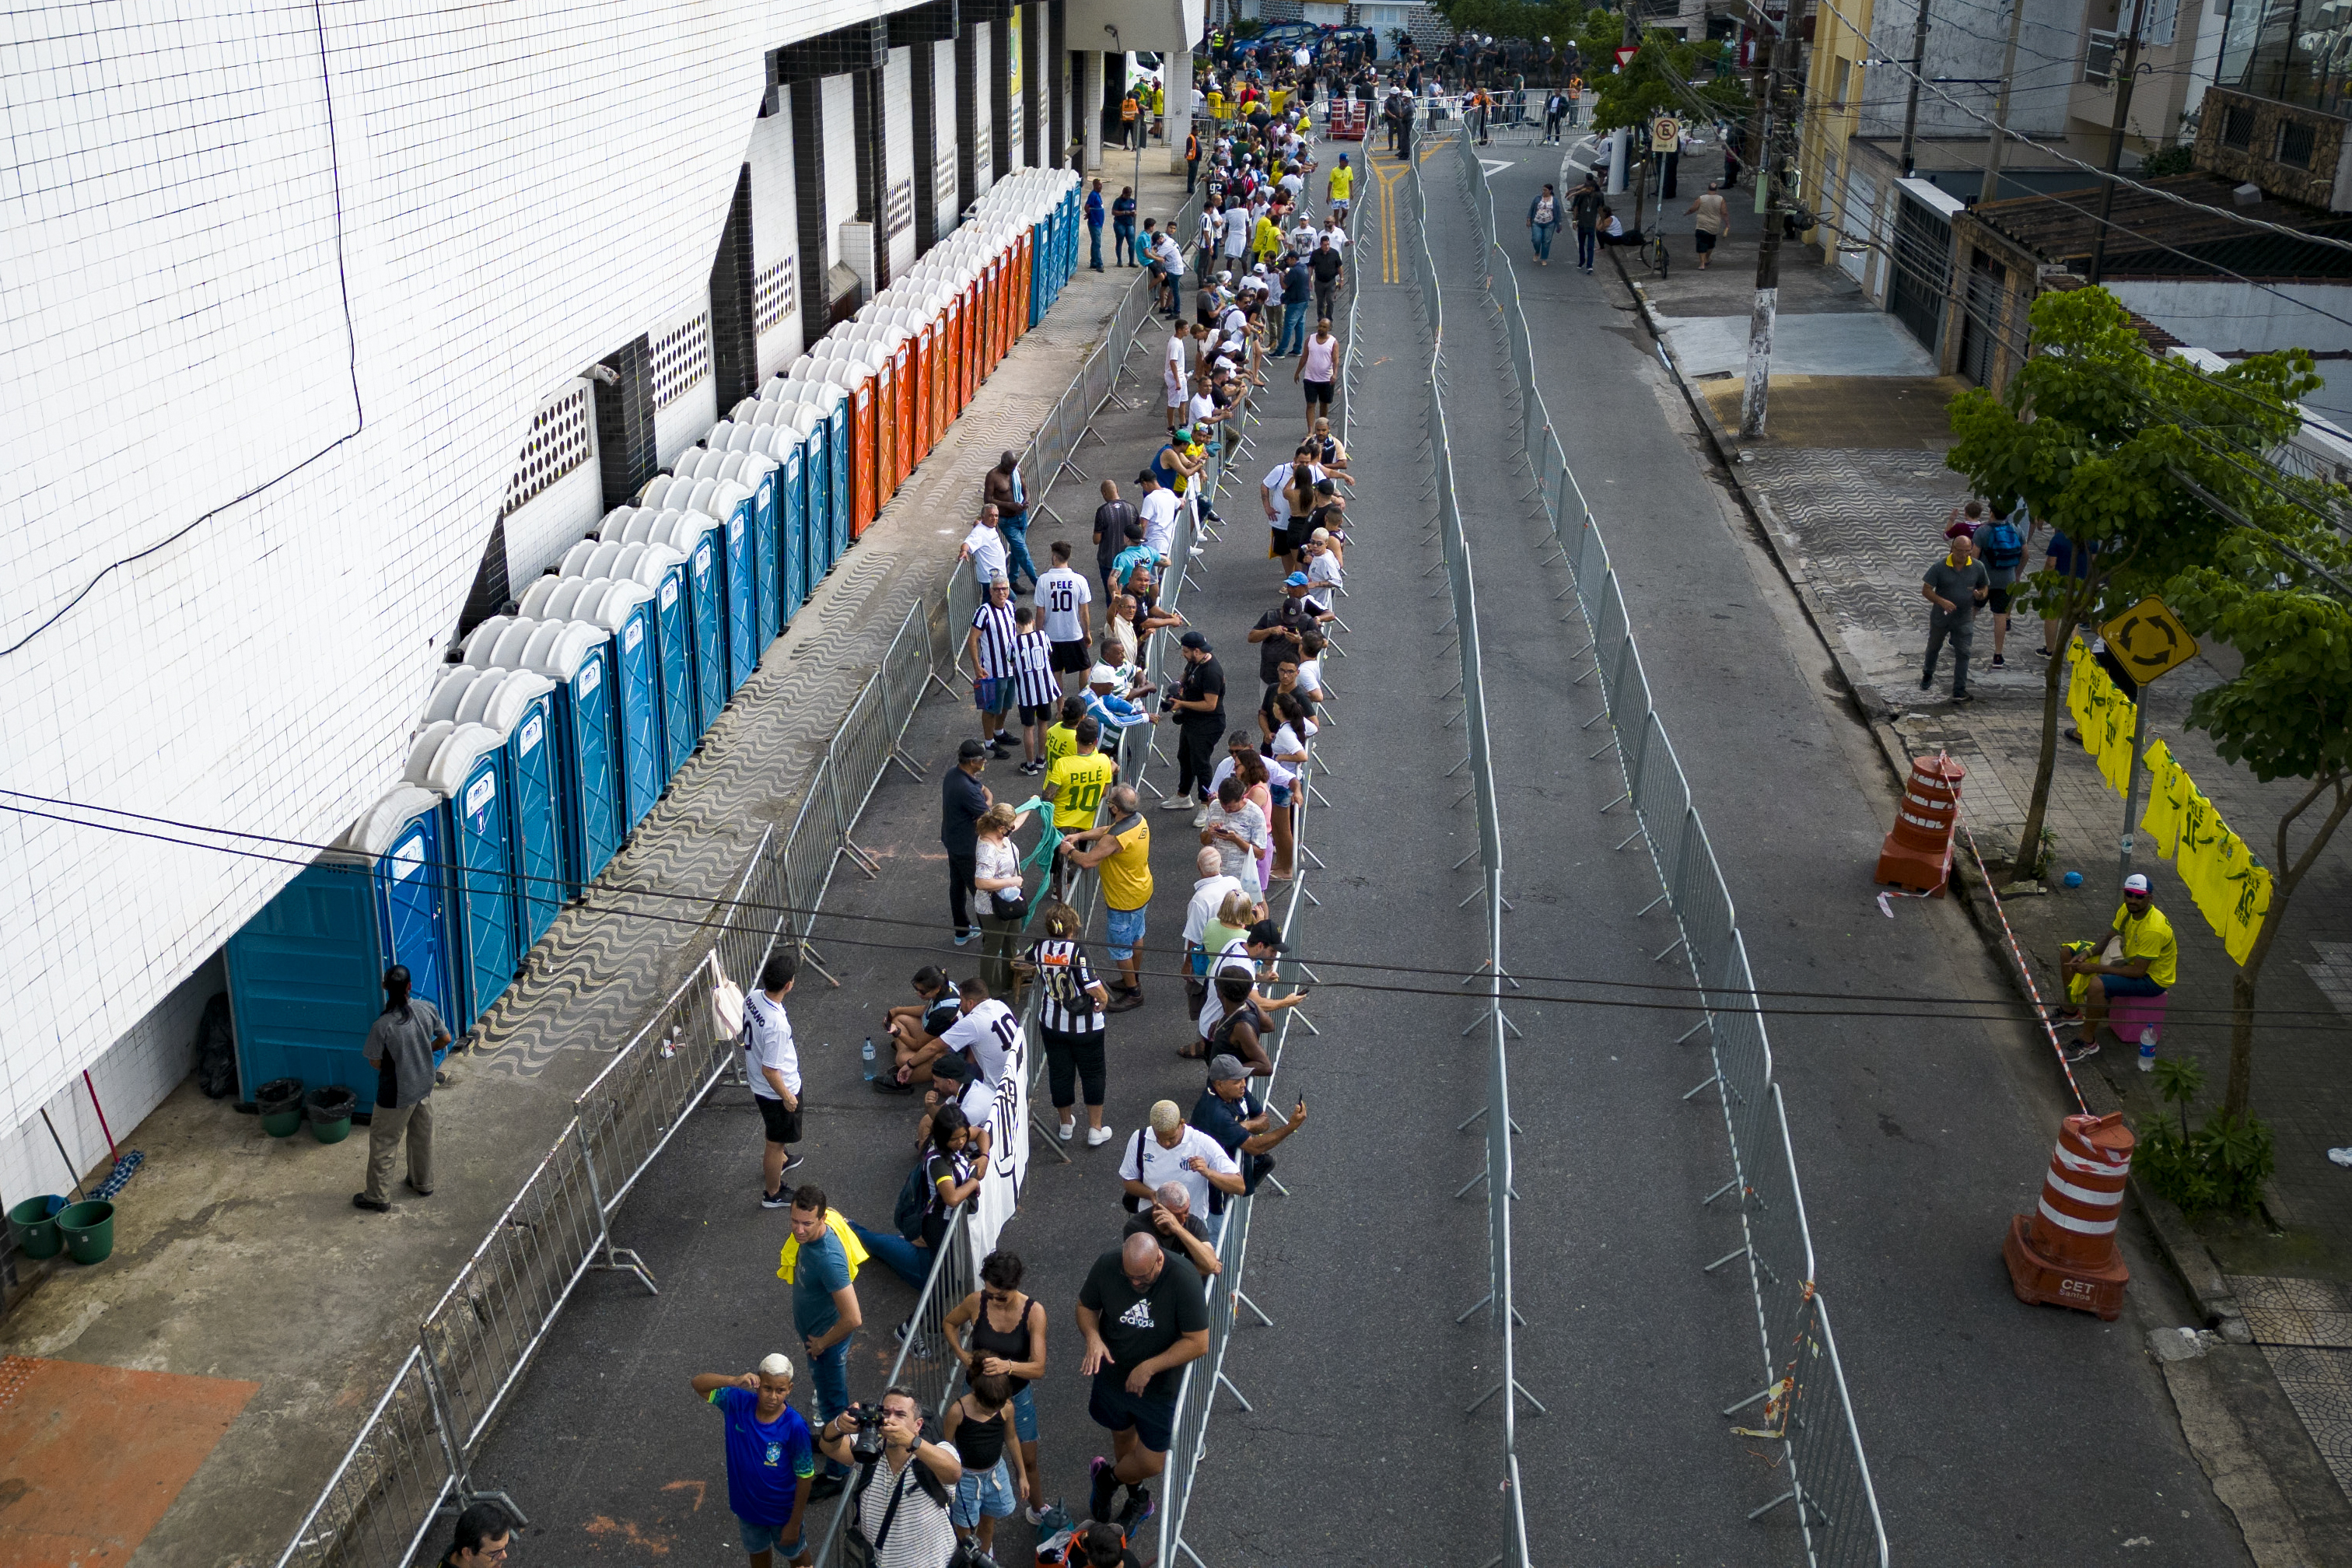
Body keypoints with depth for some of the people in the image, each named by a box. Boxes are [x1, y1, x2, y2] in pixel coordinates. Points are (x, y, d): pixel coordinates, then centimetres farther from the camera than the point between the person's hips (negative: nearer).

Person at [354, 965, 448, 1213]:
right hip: (424, 1087, 5)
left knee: (382, 1143, 13)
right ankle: (423, 1183, 42)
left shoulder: (383, 1025, -28)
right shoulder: (427, 1009, -15)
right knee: (423, 1136, 24)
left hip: (397, 1095, -5)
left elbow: (375, 1063, -15)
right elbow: (445, 1039, 0)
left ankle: (376, 1197, 24)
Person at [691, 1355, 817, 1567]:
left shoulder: (795, 1427, -32)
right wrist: (734, 1380, -40)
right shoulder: (739, 1404, -23)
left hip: (782, 1510, -4)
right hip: (747, 1504, 4)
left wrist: (795, 1522, -14)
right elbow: (698, 1384, -22)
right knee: (757, 1550, 32)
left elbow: (805, 1477, -22)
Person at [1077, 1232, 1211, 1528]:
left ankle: (1108, 1478, 38)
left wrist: (1150, 1367, -28)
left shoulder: (1184, 1280, -30)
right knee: (1123, 1436, 25)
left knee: (1152, 1463, 5)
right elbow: (1086, 1306, -2)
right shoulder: (1107, 1265, -21)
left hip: (1160, 1386, -3)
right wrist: (1092, 1337, -23)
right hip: (1112, 1375, 3)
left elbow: (1198, 1343, -25)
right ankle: (1137, 1498, 54)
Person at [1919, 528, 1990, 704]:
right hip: (1940, 617, 0)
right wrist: (1942, 601, -31)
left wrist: (1981, 594, -17)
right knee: (1934, 648, 21)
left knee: (1963, 654, -5)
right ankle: (1928, 674, 49)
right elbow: (1926, 590, -14)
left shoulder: (1978, 567, -6)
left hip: (1964, 619, 0)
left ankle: (1959, 692, 0)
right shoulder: (1940, 567, -14)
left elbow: (1985, 587, 8)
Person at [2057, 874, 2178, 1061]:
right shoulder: (2127, 909, -7)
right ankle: (2071, 1012, 24)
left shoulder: (2154, 929, -33)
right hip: (2129, 959, 9)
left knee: (2097, 984, -37)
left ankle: (2088, 1042, -19)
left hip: (2152, 978, -9)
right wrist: (2087, 953, -12)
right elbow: (2110, 939, 8)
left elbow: (2138, 971, -32)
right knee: (2069, 953, 9)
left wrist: (2095, 968, -30)